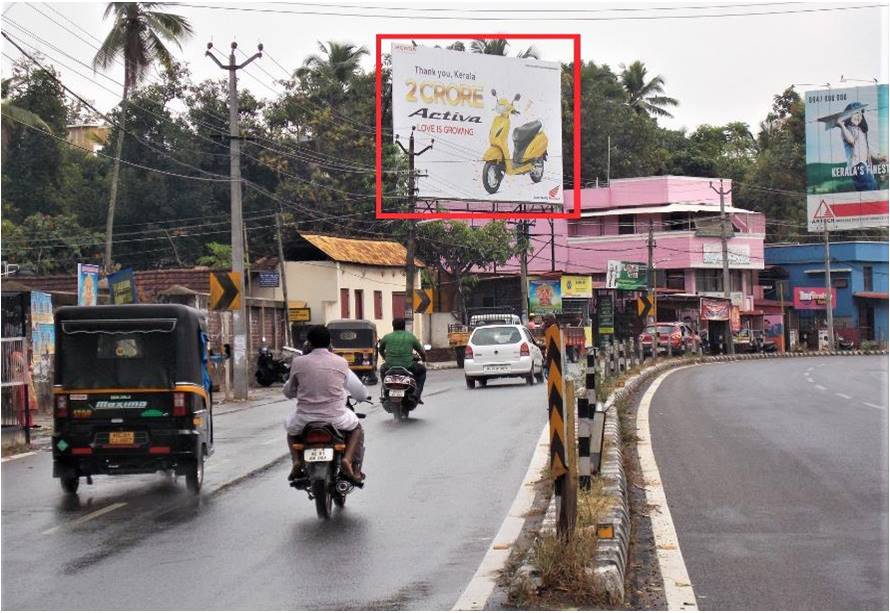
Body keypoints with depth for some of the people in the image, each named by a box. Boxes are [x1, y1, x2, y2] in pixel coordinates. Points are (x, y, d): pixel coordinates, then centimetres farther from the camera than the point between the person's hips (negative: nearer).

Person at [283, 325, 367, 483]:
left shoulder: (298, 362, -2)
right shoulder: (341, 362, 0)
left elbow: (289, 392, 11)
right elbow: (361, 394, 10)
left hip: (305, 419, 1)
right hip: (336, 419, 0)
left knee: (291, 428, 35)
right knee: (356, 428, 30)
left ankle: (297, 461, 9)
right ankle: (348, 459, 3)